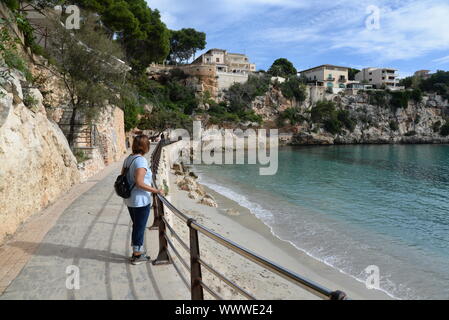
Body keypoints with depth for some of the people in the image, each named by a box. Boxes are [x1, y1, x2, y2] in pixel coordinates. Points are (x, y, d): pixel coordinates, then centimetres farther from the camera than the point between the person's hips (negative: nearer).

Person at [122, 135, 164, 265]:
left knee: (136, 226, 22)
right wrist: (156, 191, -20)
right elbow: (139, 183, -26)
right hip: (141, 200, -8)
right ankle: (137, 256, 19)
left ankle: (137, 251, 35)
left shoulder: (128, 159, 5)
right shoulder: (141, 160, -21)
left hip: (129, 200, 8)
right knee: (140, 227, 6)